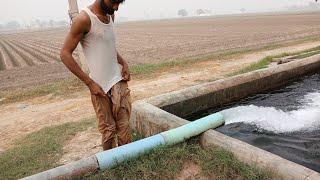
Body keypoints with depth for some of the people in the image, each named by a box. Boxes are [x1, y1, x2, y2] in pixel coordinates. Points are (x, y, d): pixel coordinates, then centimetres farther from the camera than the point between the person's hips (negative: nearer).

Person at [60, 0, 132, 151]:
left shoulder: (110, 15, 9)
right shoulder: (84, 19, -13)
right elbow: (65, 54, -12)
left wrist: (123, 63, 4)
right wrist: (90, 83, -15)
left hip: (119, 80, 6)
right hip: (99, 85, -6)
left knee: (124, 126, 5)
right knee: (108, 130, 5)